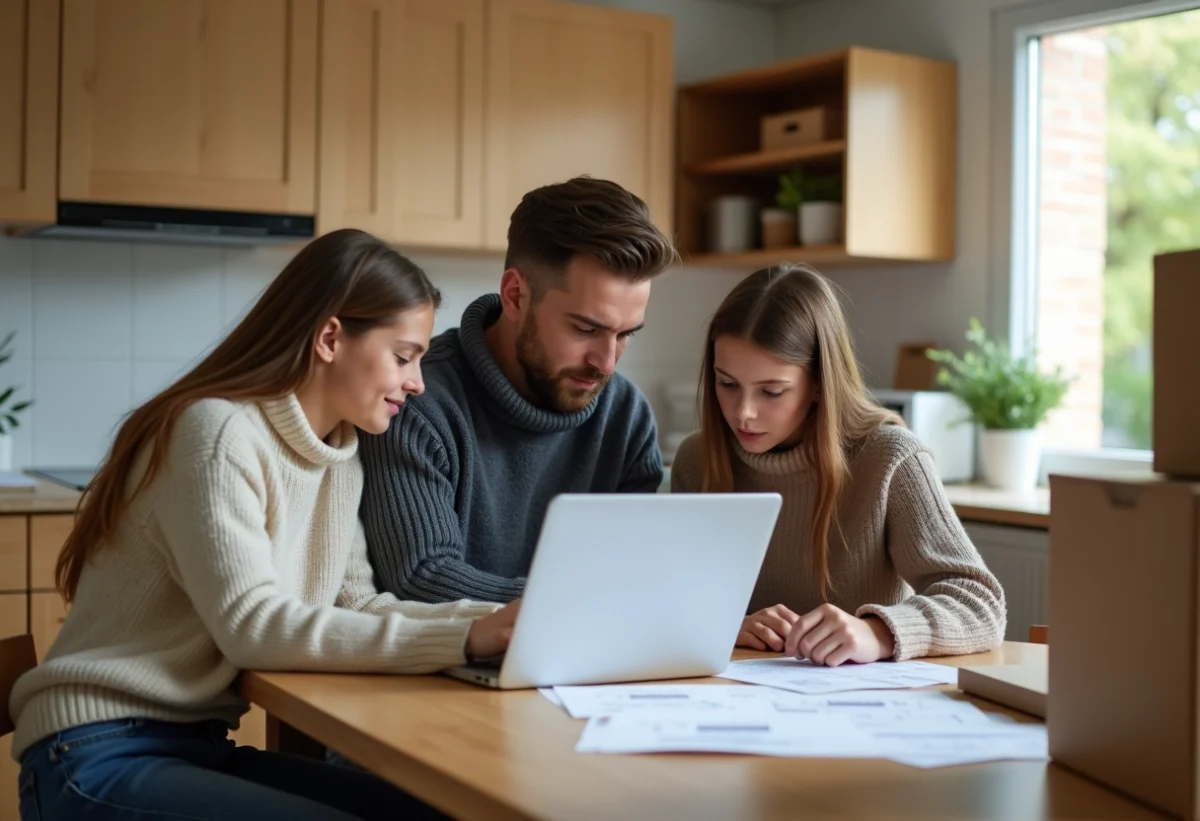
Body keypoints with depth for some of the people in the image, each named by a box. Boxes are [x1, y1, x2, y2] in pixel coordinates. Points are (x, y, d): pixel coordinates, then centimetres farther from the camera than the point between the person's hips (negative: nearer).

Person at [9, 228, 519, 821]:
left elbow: (353, 605, 3)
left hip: (201, 748, 8)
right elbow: (251, 626, -25)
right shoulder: (218, 432, -17)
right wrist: (461, 639, -29)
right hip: (100, 756, -8)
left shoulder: (339, 457, 9)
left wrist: (493, 621, -12)